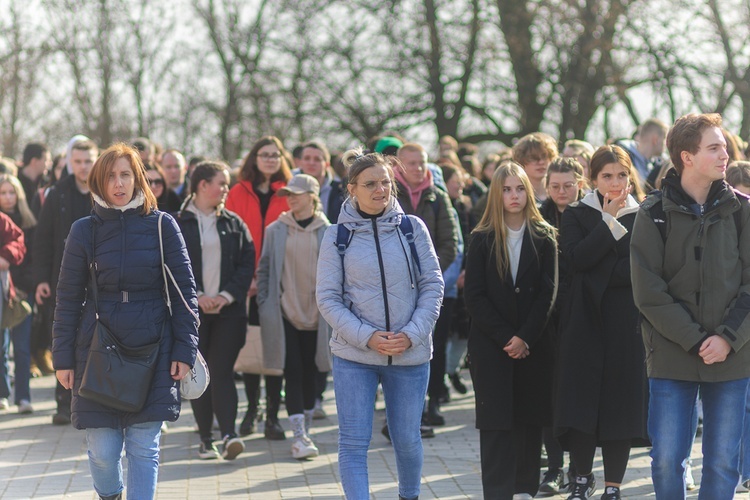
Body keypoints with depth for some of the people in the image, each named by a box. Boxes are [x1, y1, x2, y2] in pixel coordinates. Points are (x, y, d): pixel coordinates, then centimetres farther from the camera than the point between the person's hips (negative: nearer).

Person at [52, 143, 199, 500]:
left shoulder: (162, 226, 2)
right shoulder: (84, 231, 3)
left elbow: (185, 291, 3)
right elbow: (68, 298, 6)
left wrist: (184, 349, -3)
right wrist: (63, 357, 3)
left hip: (152, 351, 0)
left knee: (144, 448, -3)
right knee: (103, 449, 1)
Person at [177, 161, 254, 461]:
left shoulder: (234, 224, 10)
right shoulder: (178, 225, 2)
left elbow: (247, 262, 5)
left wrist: (228, 295, -7)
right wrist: (196, 296, -11)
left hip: (228, 310, 1)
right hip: (191, 312, -1)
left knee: (222, 371, -7)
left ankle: (228, 434, -15)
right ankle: (206, 439, 8)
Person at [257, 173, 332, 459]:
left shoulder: (327, 232, 2)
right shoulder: (275, 231, 4)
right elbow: (264, 269, 7)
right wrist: (264, 305, 0)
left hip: (316, 313, 1)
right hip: (286, 311, 0)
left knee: (310, 372, 9)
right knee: (293, 371, -8)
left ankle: (306, 430, 22)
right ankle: (300, 436, -11)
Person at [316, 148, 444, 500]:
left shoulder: (412, 228, 1)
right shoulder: (337, 236, -2)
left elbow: (433, 285, 2)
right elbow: (327, 298, -3)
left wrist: (412, 334, -10)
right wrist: (367, 337, -15)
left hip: (410, 354, 1)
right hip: (353, 355, -1)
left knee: (407, 439, 14)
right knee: (353, 443, -5)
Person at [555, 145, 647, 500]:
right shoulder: (576, 215, 5)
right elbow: (576, 258, -12)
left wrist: (601, 274, -13)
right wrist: (610, 221, -12)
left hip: (627, 322, 0)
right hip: (585, 320, 0)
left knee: (621, 402, 0)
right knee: (580, 400, -3)